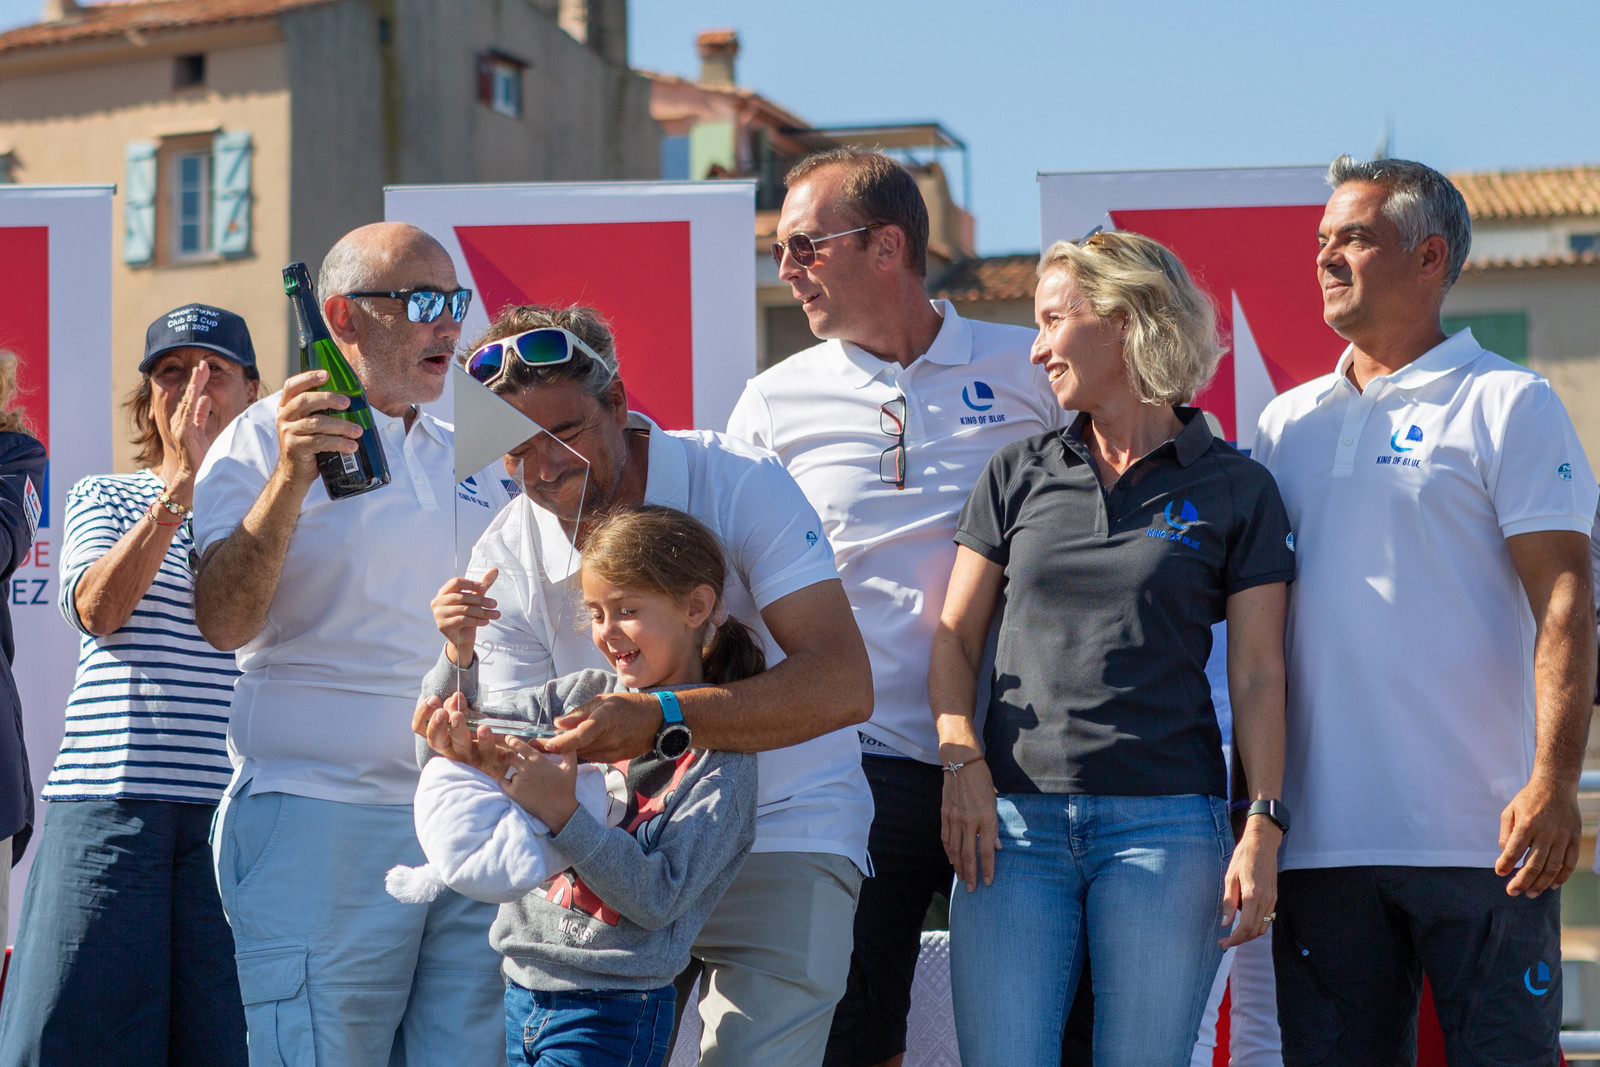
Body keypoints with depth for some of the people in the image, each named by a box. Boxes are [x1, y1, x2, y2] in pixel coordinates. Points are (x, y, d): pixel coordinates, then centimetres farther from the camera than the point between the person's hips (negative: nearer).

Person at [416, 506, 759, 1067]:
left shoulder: (721, 756, -9)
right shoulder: (586, 695, 7)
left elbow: (657, 900, -17)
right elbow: (448, 734, 13)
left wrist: (563, 815, -26)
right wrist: (459, 653, -5)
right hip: (522, 992, 6)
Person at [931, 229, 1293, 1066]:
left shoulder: (1235, 489, 6)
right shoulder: (1017, 475, 14)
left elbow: (1257, 677, 3)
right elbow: (955, 639, 13)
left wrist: (1263, 826, -7)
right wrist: (961, 760, -4)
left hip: (1164, 821, -2)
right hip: (1012, 820, 2)